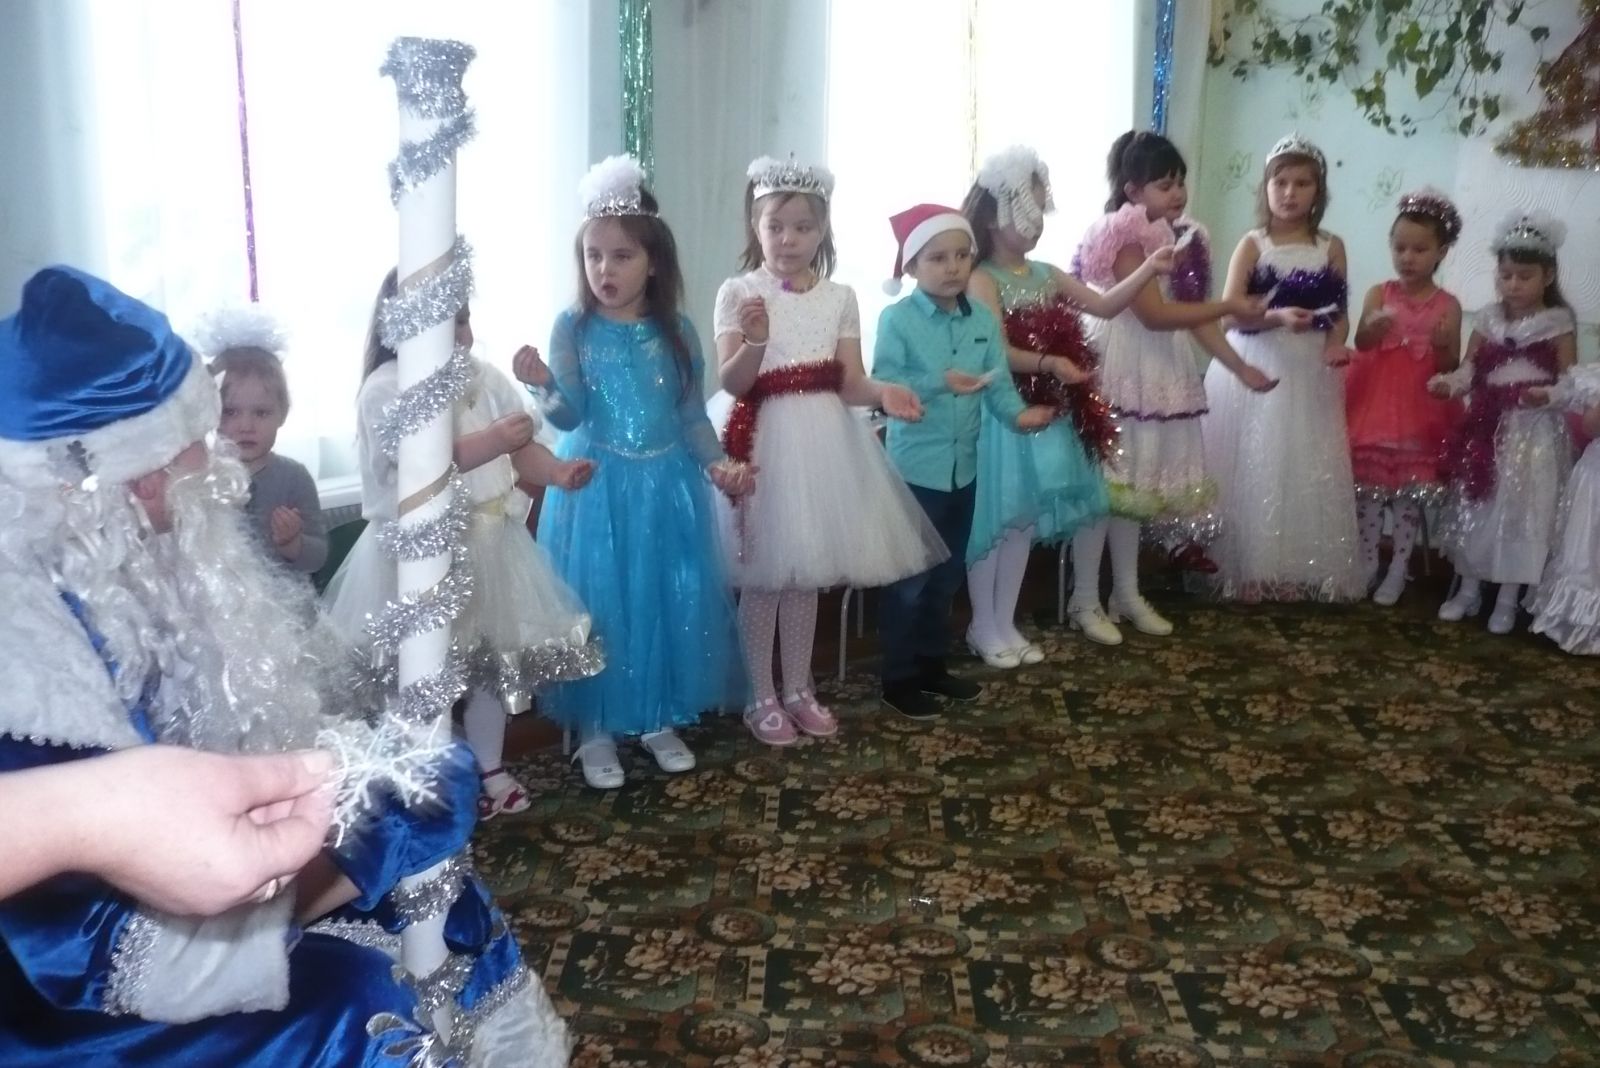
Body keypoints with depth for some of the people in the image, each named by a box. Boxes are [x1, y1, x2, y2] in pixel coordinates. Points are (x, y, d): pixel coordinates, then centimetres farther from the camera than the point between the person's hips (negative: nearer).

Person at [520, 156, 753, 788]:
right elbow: (571, 415, -12)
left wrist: (718, 464, -11)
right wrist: (544, 386, -32)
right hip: (597, 487, -2)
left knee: (670, 601, 8)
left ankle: (661, 720, 26)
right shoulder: (573, 327, -5)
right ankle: (595, 730, 17)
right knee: (598, 605, 2)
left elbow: (692, 416, 4)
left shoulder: (677, 332, 1)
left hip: (667, 487, 2)